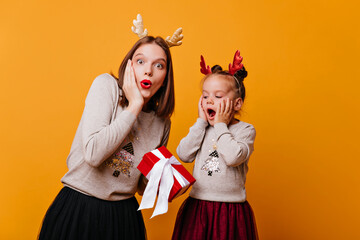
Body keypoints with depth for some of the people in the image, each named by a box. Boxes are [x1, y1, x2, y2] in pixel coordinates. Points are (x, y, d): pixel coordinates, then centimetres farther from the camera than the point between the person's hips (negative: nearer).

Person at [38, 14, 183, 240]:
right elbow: (94, 154, -24)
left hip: (124, 214, 4)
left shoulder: (162, 123, 2)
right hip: (78, 210, -4)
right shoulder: (107, 86, -10)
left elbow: (143, 186, 12)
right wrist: (134, 106, -19)